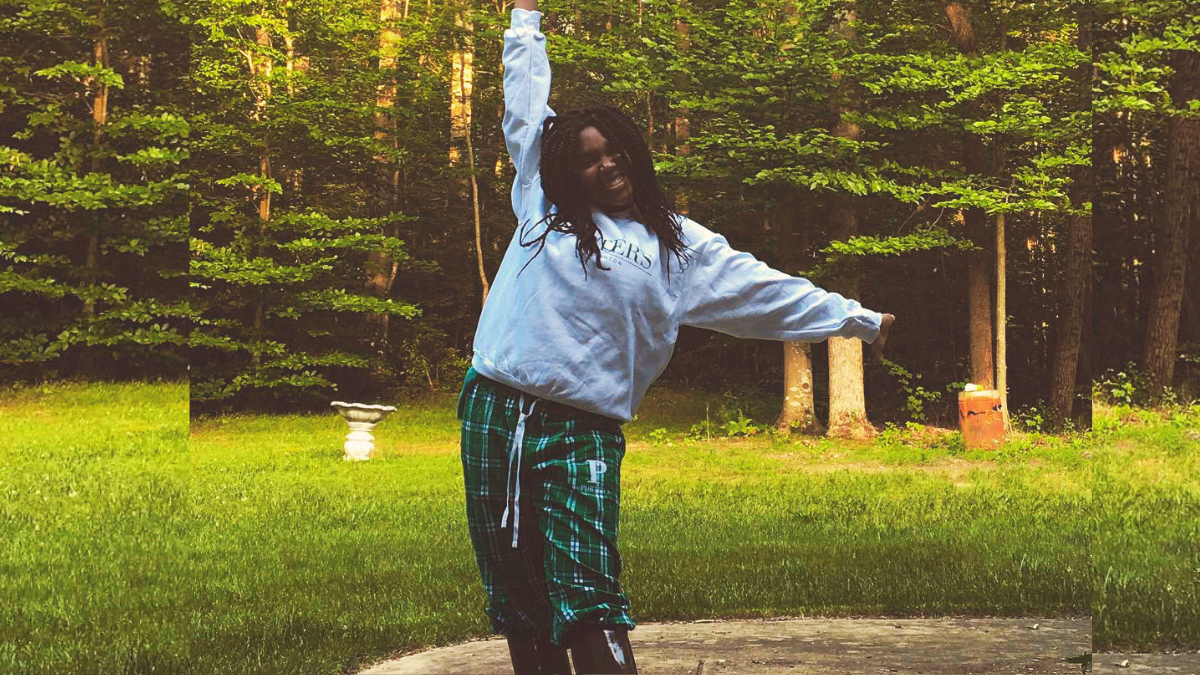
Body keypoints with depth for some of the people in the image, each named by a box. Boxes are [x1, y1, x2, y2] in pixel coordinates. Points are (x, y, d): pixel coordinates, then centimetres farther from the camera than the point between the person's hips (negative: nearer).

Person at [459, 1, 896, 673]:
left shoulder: (678, 245, 12)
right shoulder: (544, 209, 13)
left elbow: (766, 289, 15)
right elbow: (526, 105, 22)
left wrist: (858, 320, 15)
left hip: (584, 435, -2)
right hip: (494, 414, 2)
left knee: (588, 599, -14)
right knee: (518, 602, 3)